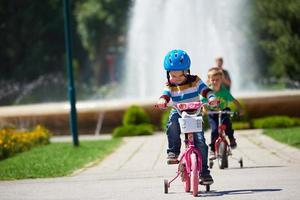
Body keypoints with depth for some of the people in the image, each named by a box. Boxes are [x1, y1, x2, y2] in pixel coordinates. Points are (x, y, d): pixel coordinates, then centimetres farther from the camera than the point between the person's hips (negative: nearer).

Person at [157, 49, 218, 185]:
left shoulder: (195, 81, -1)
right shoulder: (170, 86, 2)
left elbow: (205, 90, -12)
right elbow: (165, 95, -14)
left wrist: (211, 98, -34)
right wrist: (162, 101, -38)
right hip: (178, 114, 1)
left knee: (200, 141, -15)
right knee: (173, 120, -36)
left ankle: (204, 172, -4)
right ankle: (173, 151, -23)